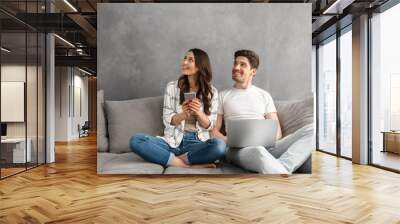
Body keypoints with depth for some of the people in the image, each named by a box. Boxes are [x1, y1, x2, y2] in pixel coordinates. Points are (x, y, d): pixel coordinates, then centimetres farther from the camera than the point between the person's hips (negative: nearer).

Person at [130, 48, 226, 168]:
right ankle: (188, 165, -27)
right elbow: (167, 121, 1)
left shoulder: (212, 92, 5)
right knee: (136, 140, -26)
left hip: (198, 142, -1)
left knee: (219, 146, -35)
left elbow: (209, 126, 2)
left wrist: (198, 112, -18)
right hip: (173, 141, 1)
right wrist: (184, 114, -20)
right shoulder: (172, 87, 5)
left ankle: (178, 160, -18)